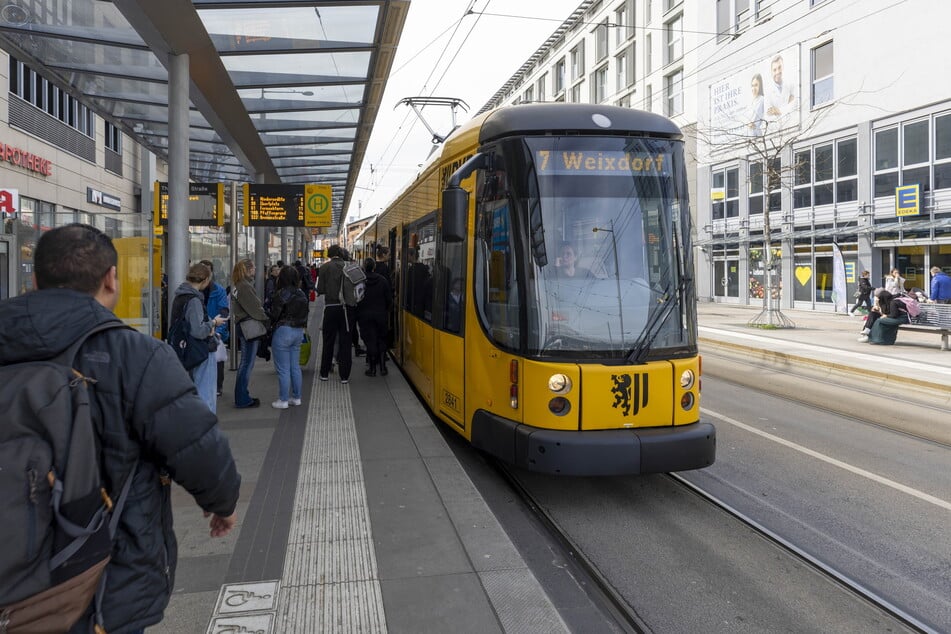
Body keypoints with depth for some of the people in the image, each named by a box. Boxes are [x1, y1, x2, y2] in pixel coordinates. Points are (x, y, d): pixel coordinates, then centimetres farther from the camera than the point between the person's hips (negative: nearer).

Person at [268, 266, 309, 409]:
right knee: (295, 367, 15)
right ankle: (296, 397, 21)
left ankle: (283, 400, 6)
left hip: (283, 331, -7)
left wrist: (269, 326, 4)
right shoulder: (302, 294, 5)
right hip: (299, 331, 7)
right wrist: (301, 325, 14)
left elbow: (274, 315, -14)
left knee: (283, 369, 1)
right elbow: (306, 313, 9)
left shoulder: (281, 294, -16)